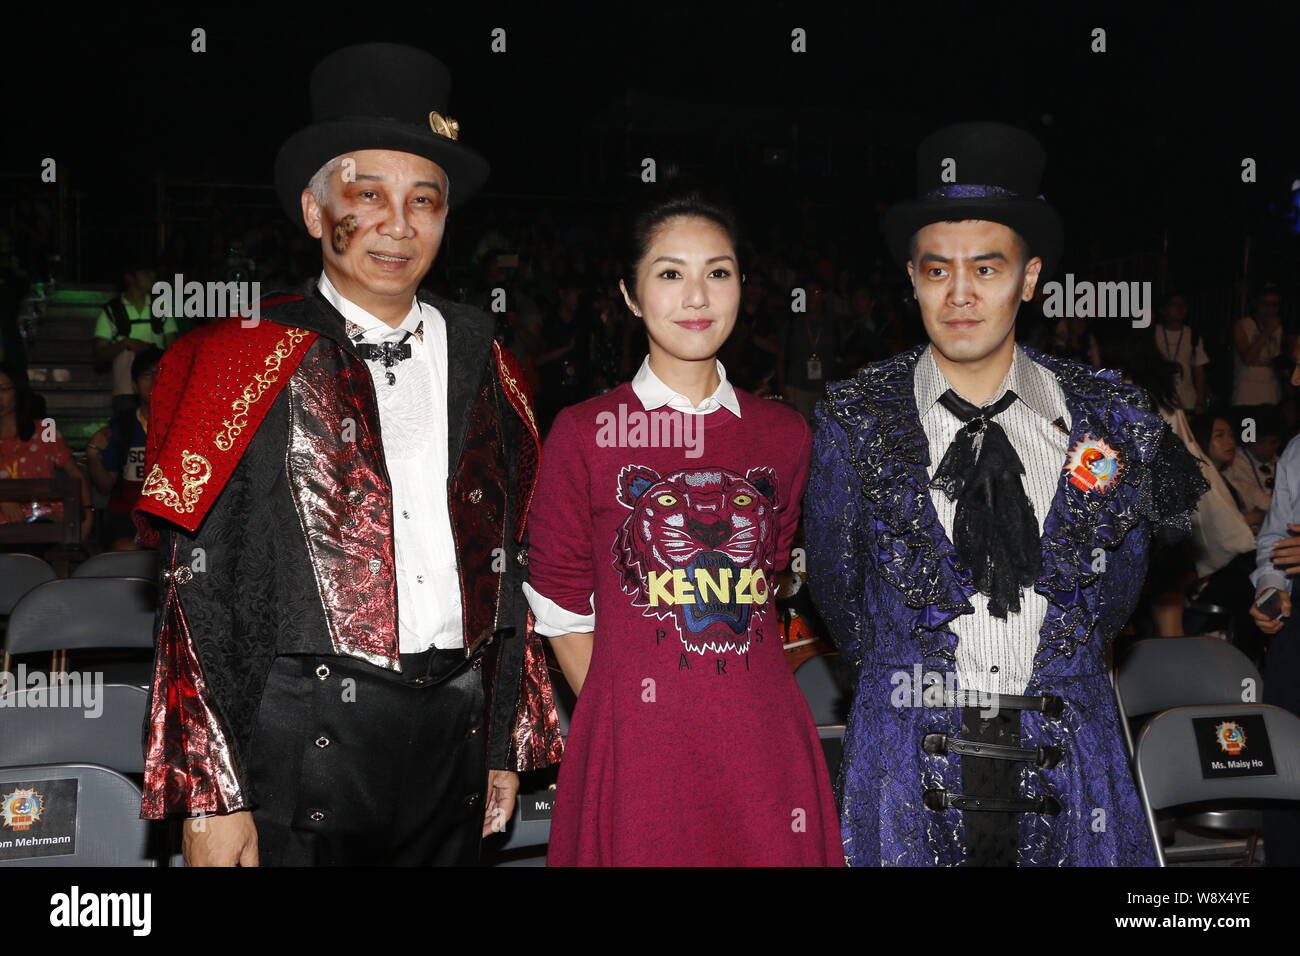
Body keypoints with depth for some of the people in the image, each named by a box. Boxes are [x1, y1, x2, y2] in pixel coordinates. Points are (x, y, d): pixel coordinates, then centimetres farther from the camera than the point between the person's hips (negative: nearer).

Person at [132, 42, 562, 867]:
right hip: (301, 745, -3)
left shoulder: (481, 363, 8)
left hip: (456, 737, 4)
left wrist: (506, 746, 11)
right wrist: (212, 797, -9)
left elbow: (509, 567, 11)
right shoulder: (242, 365, -3)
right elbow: (196, 585, -5)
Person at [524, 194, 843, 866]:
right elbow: (561, 609, 1)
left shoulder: (784, 435, 7)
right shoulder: (585, 434, -3)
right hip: (635, 747, -3)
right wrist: (626, 723, -5)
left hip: (763, 745, 3)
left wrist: (746, 705, 7)